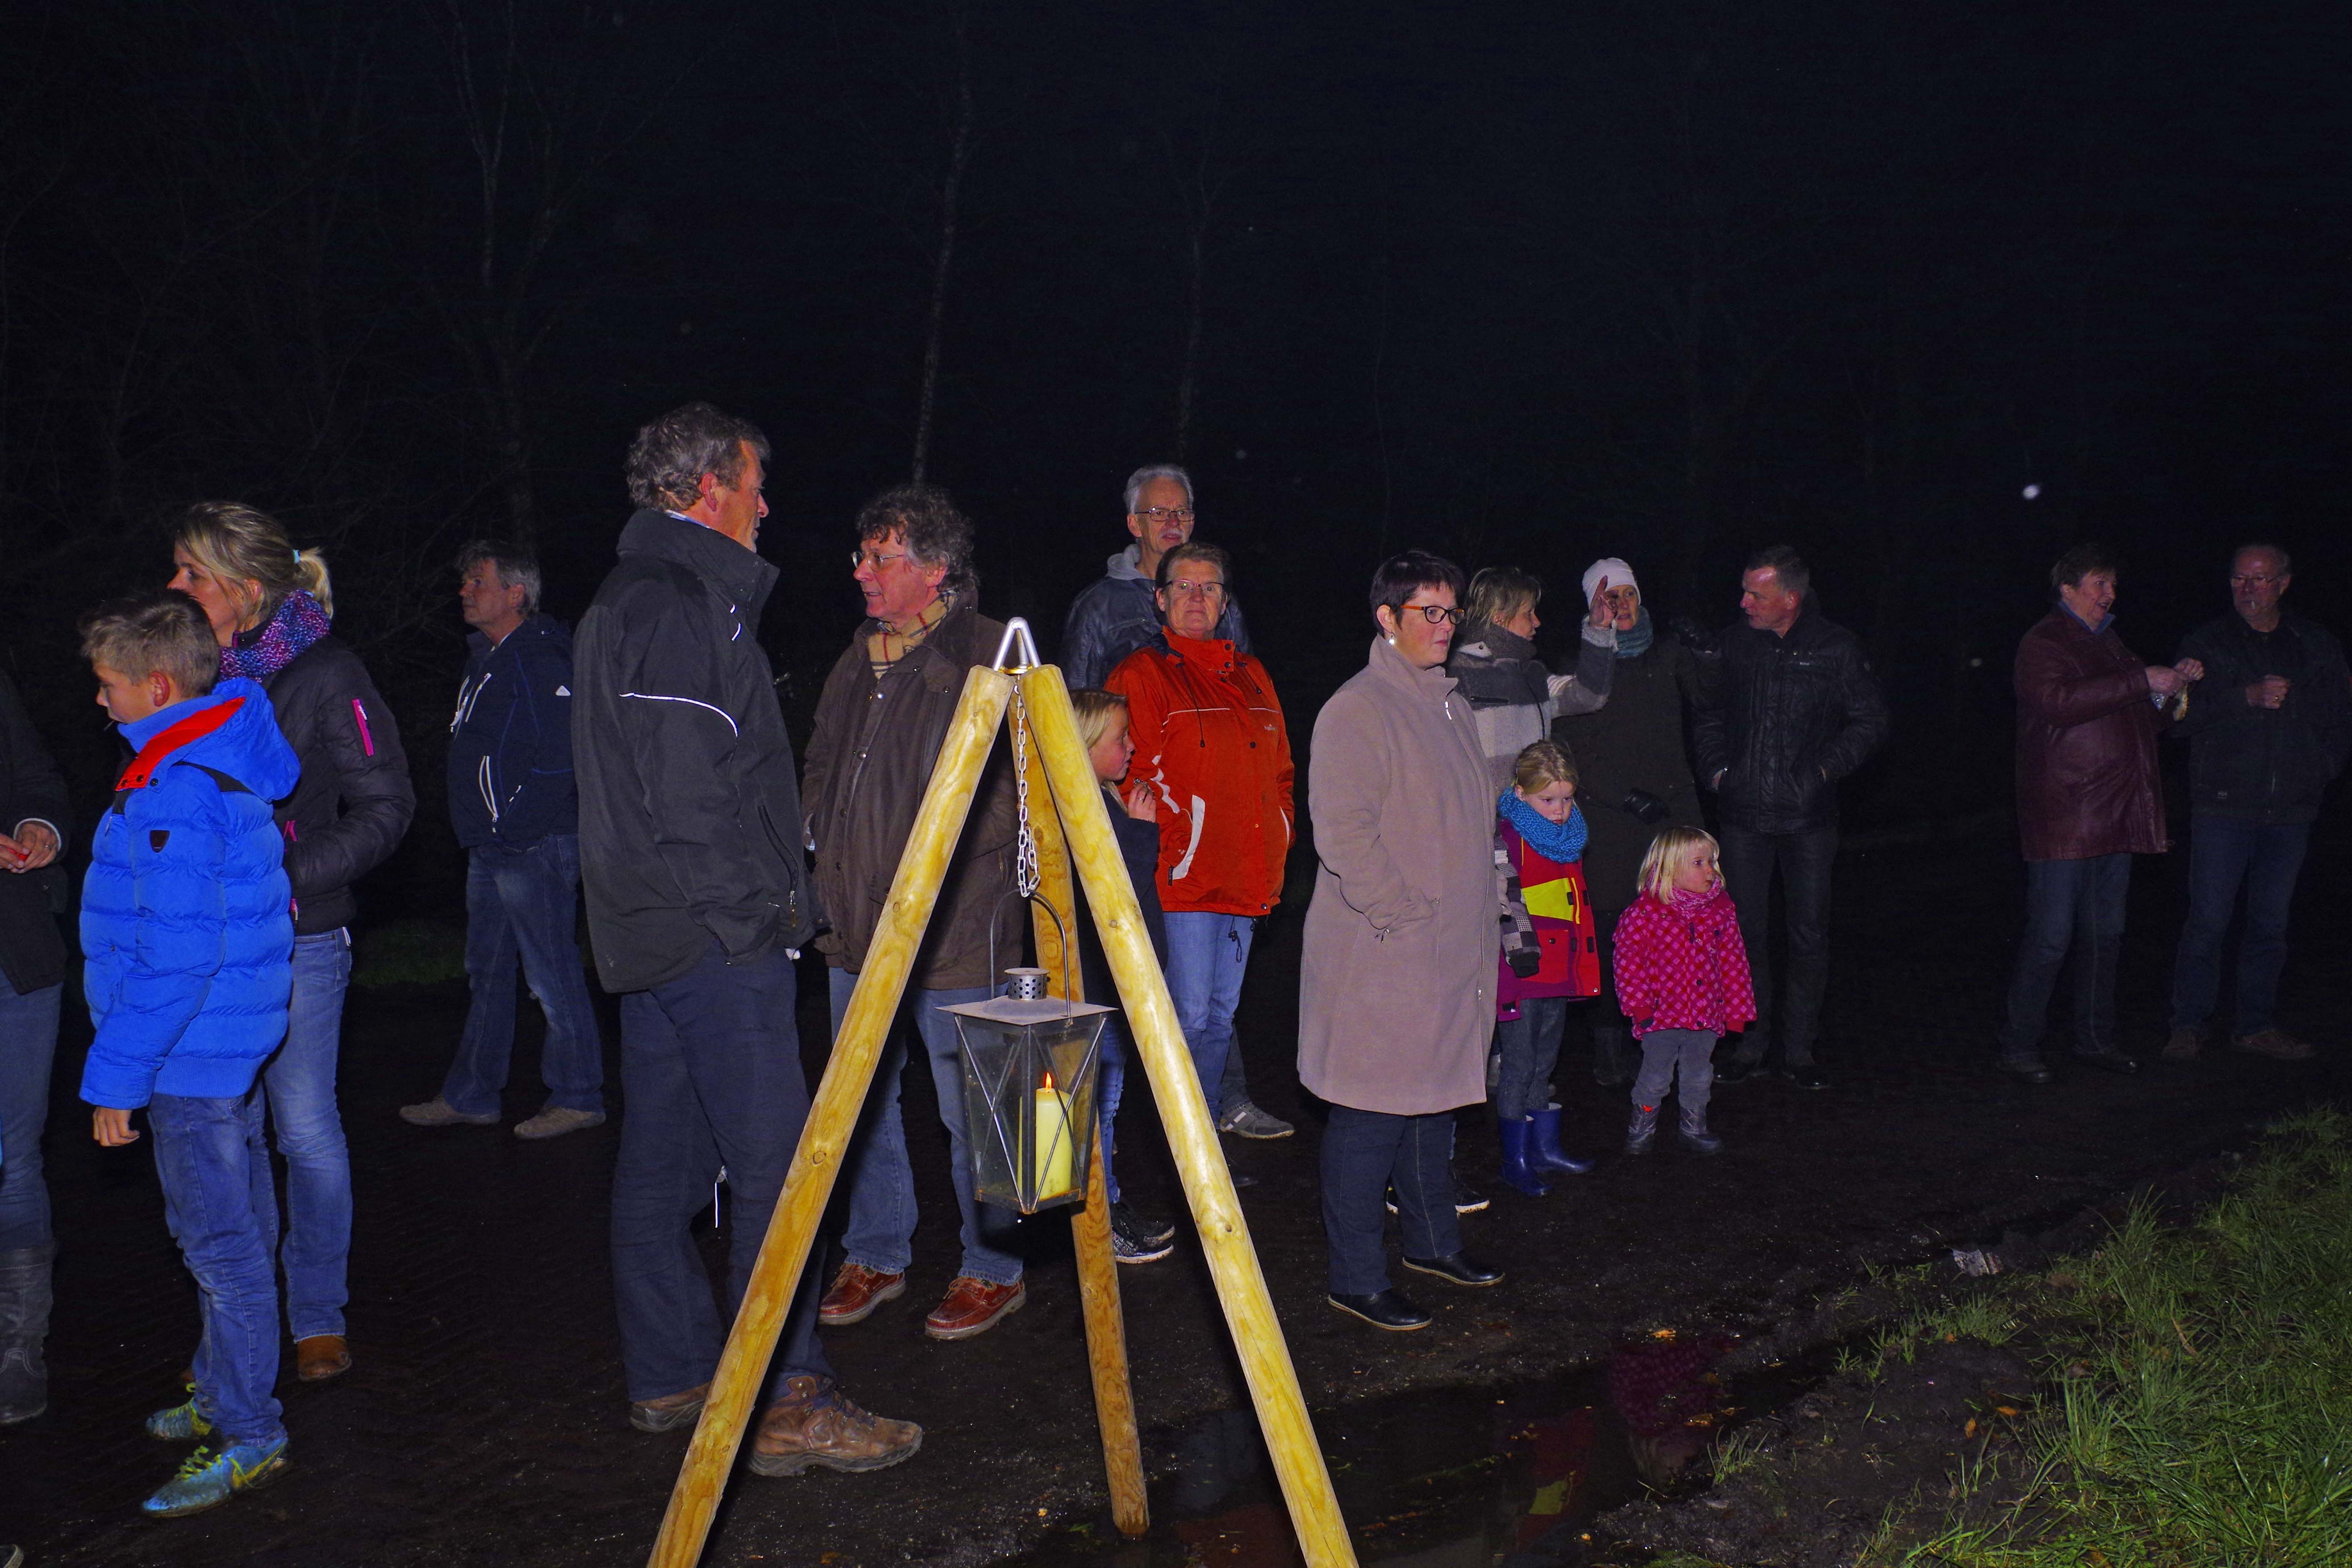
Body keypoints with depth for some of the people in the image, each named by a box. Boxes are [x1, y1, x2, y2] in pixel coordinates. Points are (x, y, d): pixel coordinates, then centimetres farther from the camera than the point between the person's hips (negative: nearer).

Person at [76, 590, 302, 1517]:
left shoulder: (174, 799, -22)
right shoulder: (230, 760, 5)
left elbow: (176, 956, -24)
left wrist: (118, 1076, -20)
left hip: (192, 1053, -10)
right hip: (231, 1046, 10)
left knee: (219, 1243, -2)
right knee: (232, 1233, 19)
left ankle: (247, 1439, 7)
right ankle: (226, 1399, 33)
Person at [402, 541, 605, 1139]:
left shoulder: (541, 661, -14)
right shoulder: (485, 659, 17)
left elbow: (561, 758, -21)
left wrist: (515, 823, -19)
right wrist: (480, 828, 16)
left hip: (534, 847, -10)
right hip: (491, 849, 10)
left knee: (552, 977, -3)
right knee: (487, 976, 16)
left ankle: (577, 1098, 7)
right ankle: (471, 1097, 25)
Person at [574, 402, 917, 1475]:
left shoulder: (622, 603, 19)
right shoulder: (680, 608, -15)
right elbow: (690, 796, -21)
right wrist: (757, 914, -15)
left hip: (646, 934, 11)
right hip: (715, 940, -11)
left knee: (660, 1162, 14)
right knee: (773, 1167, -7)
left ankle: (669, 1378, 24)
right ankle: (786, 1405, -3)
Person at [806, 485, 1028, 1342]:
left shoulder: (987, 655, -10)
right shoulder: (858, 659, 13)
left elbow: (1026, 784, -13)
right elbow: (822, 767, 24)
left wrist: (951, 859, -15)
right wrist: (828, 866, 15)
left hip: (953, 931, -7)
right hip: (858, 926, 8)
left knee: (970, 1112, 3)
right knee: (863, 1102, 15)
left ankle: (993, 1270, 19)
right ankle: (875, 1257, 31)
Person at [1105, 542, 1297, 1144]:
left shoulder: (1250, 675, 18)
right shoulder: (1141, 675, -3)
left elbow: (1279, 770, 22)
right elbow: (1139, 774, -9)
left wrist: (1278, 843, 12)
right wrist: (1179, 840, -15)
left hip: (1246, 877, 7)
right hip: (1184, 872, -6)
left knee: (1223, 1007, 14)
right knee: (1191, 1012, -5)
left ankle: (1216, 1106, 26)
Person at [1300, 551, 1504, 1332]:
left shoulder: (1451, 704, 15)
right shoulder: (1357, 710, -13)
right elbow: (1343, 834, -20)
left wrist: (1479, 921, 18)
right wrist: (1405, 915, -18)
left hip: (1451, 953, 9)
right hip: (1381, 956, -9)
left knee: (1436, 1099, 20)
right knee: (1373, 1113, -2)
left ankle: (1432, 1239, 36)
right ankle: (1356, 1277, 9)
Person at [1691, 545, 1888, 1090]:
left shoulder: (1835, 648, -4)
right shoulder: (1732, 643, 2)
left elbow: (1870, 722, 3)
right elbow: (1707, 715, 15)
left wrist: (1824, 768, -8)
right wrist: (1717, 769, 2)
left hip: (1809, 817, -2)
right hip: (1745, 815, 2)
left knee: (1809, 936, 4)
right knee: (1745, 932, 5)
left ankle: (1799, 1048, 17)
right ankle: (1751, 1044, 18)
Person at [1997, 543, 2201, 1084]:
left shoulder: (2108, 643, 20)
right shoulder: (2042, 643, -7)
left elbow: (2133, 711, 27)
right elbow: (2060, 701, -25)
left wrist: (2172, 682, 9)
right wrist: (2141, 682, -22)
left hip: (2114, 815, 9)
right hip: (2063, 816, -8)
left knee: (2105, 933, 13)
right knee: (2051, 936, -7)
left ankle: (2095, 1038, 24)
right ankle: (2018, 1045, 1)